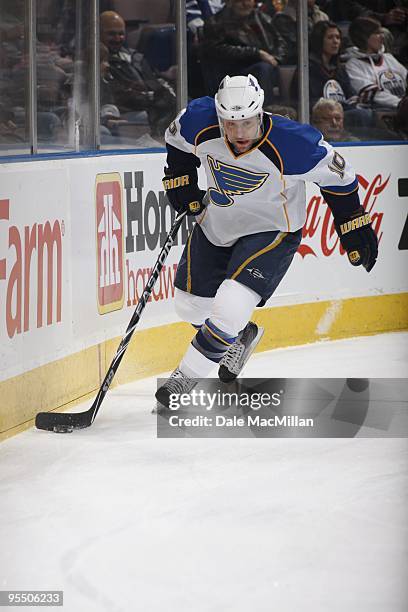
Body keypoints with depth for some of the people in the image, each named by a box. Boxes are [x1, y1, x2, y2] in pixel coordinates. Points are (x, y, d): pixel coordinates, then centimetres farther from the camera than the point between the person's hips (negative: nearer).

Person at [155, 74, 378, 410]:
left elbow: (335, 172, -16)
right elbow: (177, 139, 3)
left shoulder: (292, 144, -33)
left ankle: (184, 380, -4)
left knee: (229, 308, -22)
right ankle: (238, 336, 47)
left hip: (271, 231, -5)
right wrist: (180, 182, 0)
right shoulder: (199, 122, -23)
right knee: (190, 305, 15)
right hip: (215, 225, 5)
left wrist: (353, 226, -8)